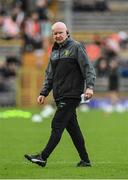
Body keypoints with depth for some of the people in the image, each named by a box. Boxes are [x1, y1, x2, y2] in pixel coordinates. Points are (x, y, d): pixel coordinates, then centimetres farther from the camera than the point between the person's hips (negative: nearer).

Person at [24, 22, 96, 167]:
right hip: (60, 96, 8)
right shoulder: (54, 52, 18)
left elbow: (88, 68, -9)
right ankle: (85, 160, 12)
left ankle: (43, 157, -15)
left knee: (57, 125, -11)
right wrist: (44, 93, 13)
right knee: (72, 128, 7)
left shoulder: (76, 47, -3)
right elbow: (50, 75, 23)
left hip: (72, 95, -8)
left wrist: (89, 86, -22)